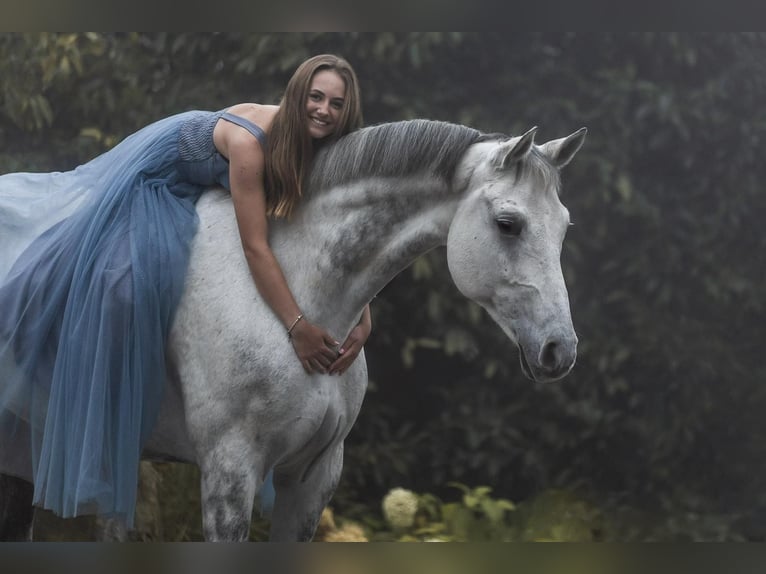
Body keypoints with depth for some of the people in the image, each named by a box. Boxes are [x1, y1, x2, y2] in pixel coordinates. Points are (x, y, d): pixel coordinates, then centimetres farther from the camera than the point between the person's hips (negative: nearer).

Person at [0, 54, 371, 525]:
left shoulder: (324, 150, -21)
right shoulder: (251, 141, -42)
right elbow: (256, 247, -43)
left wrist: (363, 316, -29)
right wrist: (297, 327, -47)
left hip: (194, 190, 7)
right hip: (152, 180, -7)